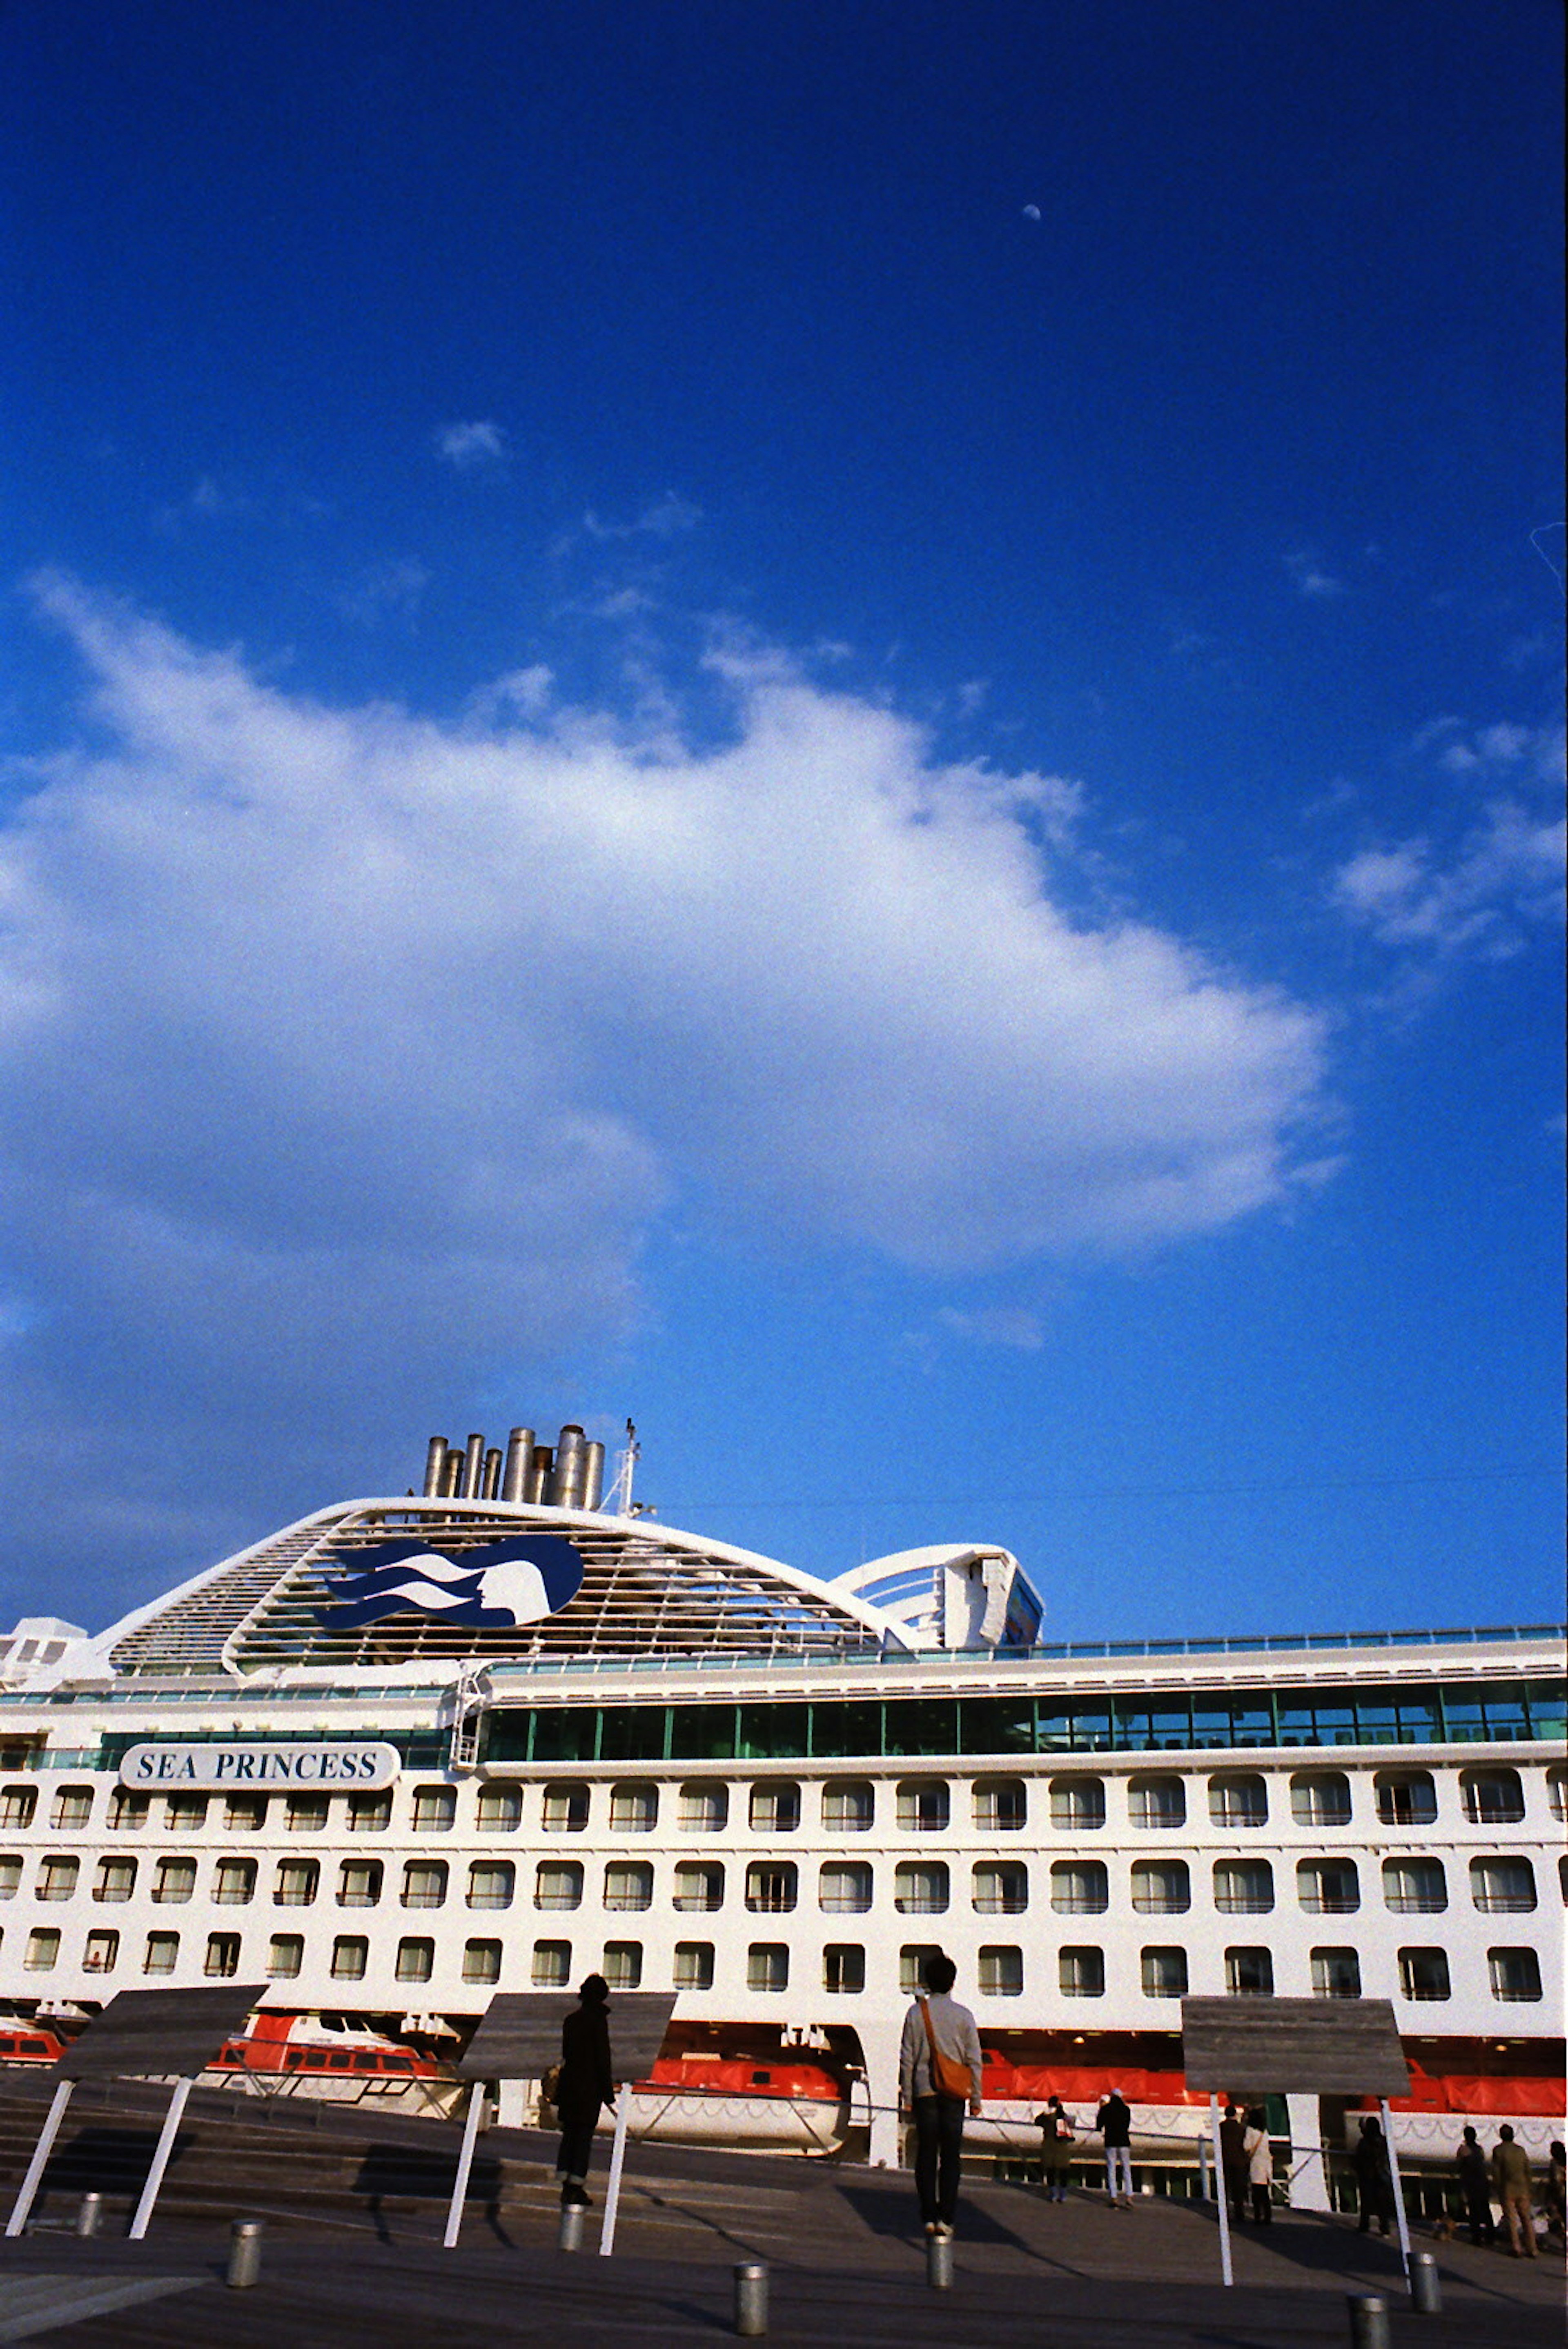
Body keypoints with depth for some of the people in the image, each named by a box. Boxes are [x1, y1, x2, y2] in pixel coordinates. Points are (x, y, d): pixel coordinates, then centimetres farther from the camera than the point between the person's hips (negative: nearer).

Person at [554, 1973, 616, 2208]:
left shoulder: (571, 2020, 8)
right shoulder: (598, 2021, -10)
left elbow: (566, 2053, 14)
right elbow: (603, 2057, -12)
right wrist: (608, 2091, -7)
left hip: (569, 2083, 6)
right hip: (590, 2086, -6)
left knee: (569, 2133, 11)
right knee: (585, 2135, 1)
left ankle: (566, 2186, 13)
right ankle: (577, 2187, 1)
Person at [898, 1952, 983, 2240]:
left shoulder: (916, 2013, 0)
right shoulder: (964, 2016, 0)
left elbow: (907, 2058, 0)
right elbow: (974, 2060, 1)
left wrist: (907, 2097, 6)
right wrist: (976, 2099, 8)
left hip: (924, 2091, 0)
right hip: (954, 2095, 0)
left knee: (926, 2155, 6)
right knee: (951, 2157, 5)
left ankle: (928, 2217, 4)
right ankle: (946, 2218, 1)